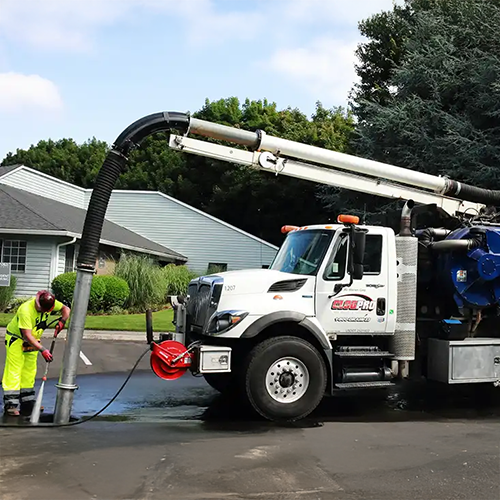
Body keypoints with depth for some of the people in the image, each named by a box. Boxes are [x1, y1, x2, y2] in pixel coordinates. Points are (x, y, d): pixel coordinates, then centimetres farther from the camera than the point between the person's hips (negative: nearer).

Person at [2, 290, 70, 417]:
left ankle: (27, 403, 19)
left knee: (29, 372, 11)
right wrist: (42, 350, -37)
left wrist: (62, 321, -18)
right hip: (16, 339, -7)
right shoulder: (26, 310, -35)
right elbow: (27, 336, -35)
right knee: (14, 372, -10)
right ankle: (10, 405, -7)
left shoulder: (50, 303, -16)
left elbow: (65, 309, 2)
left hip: (32, 340, 7)